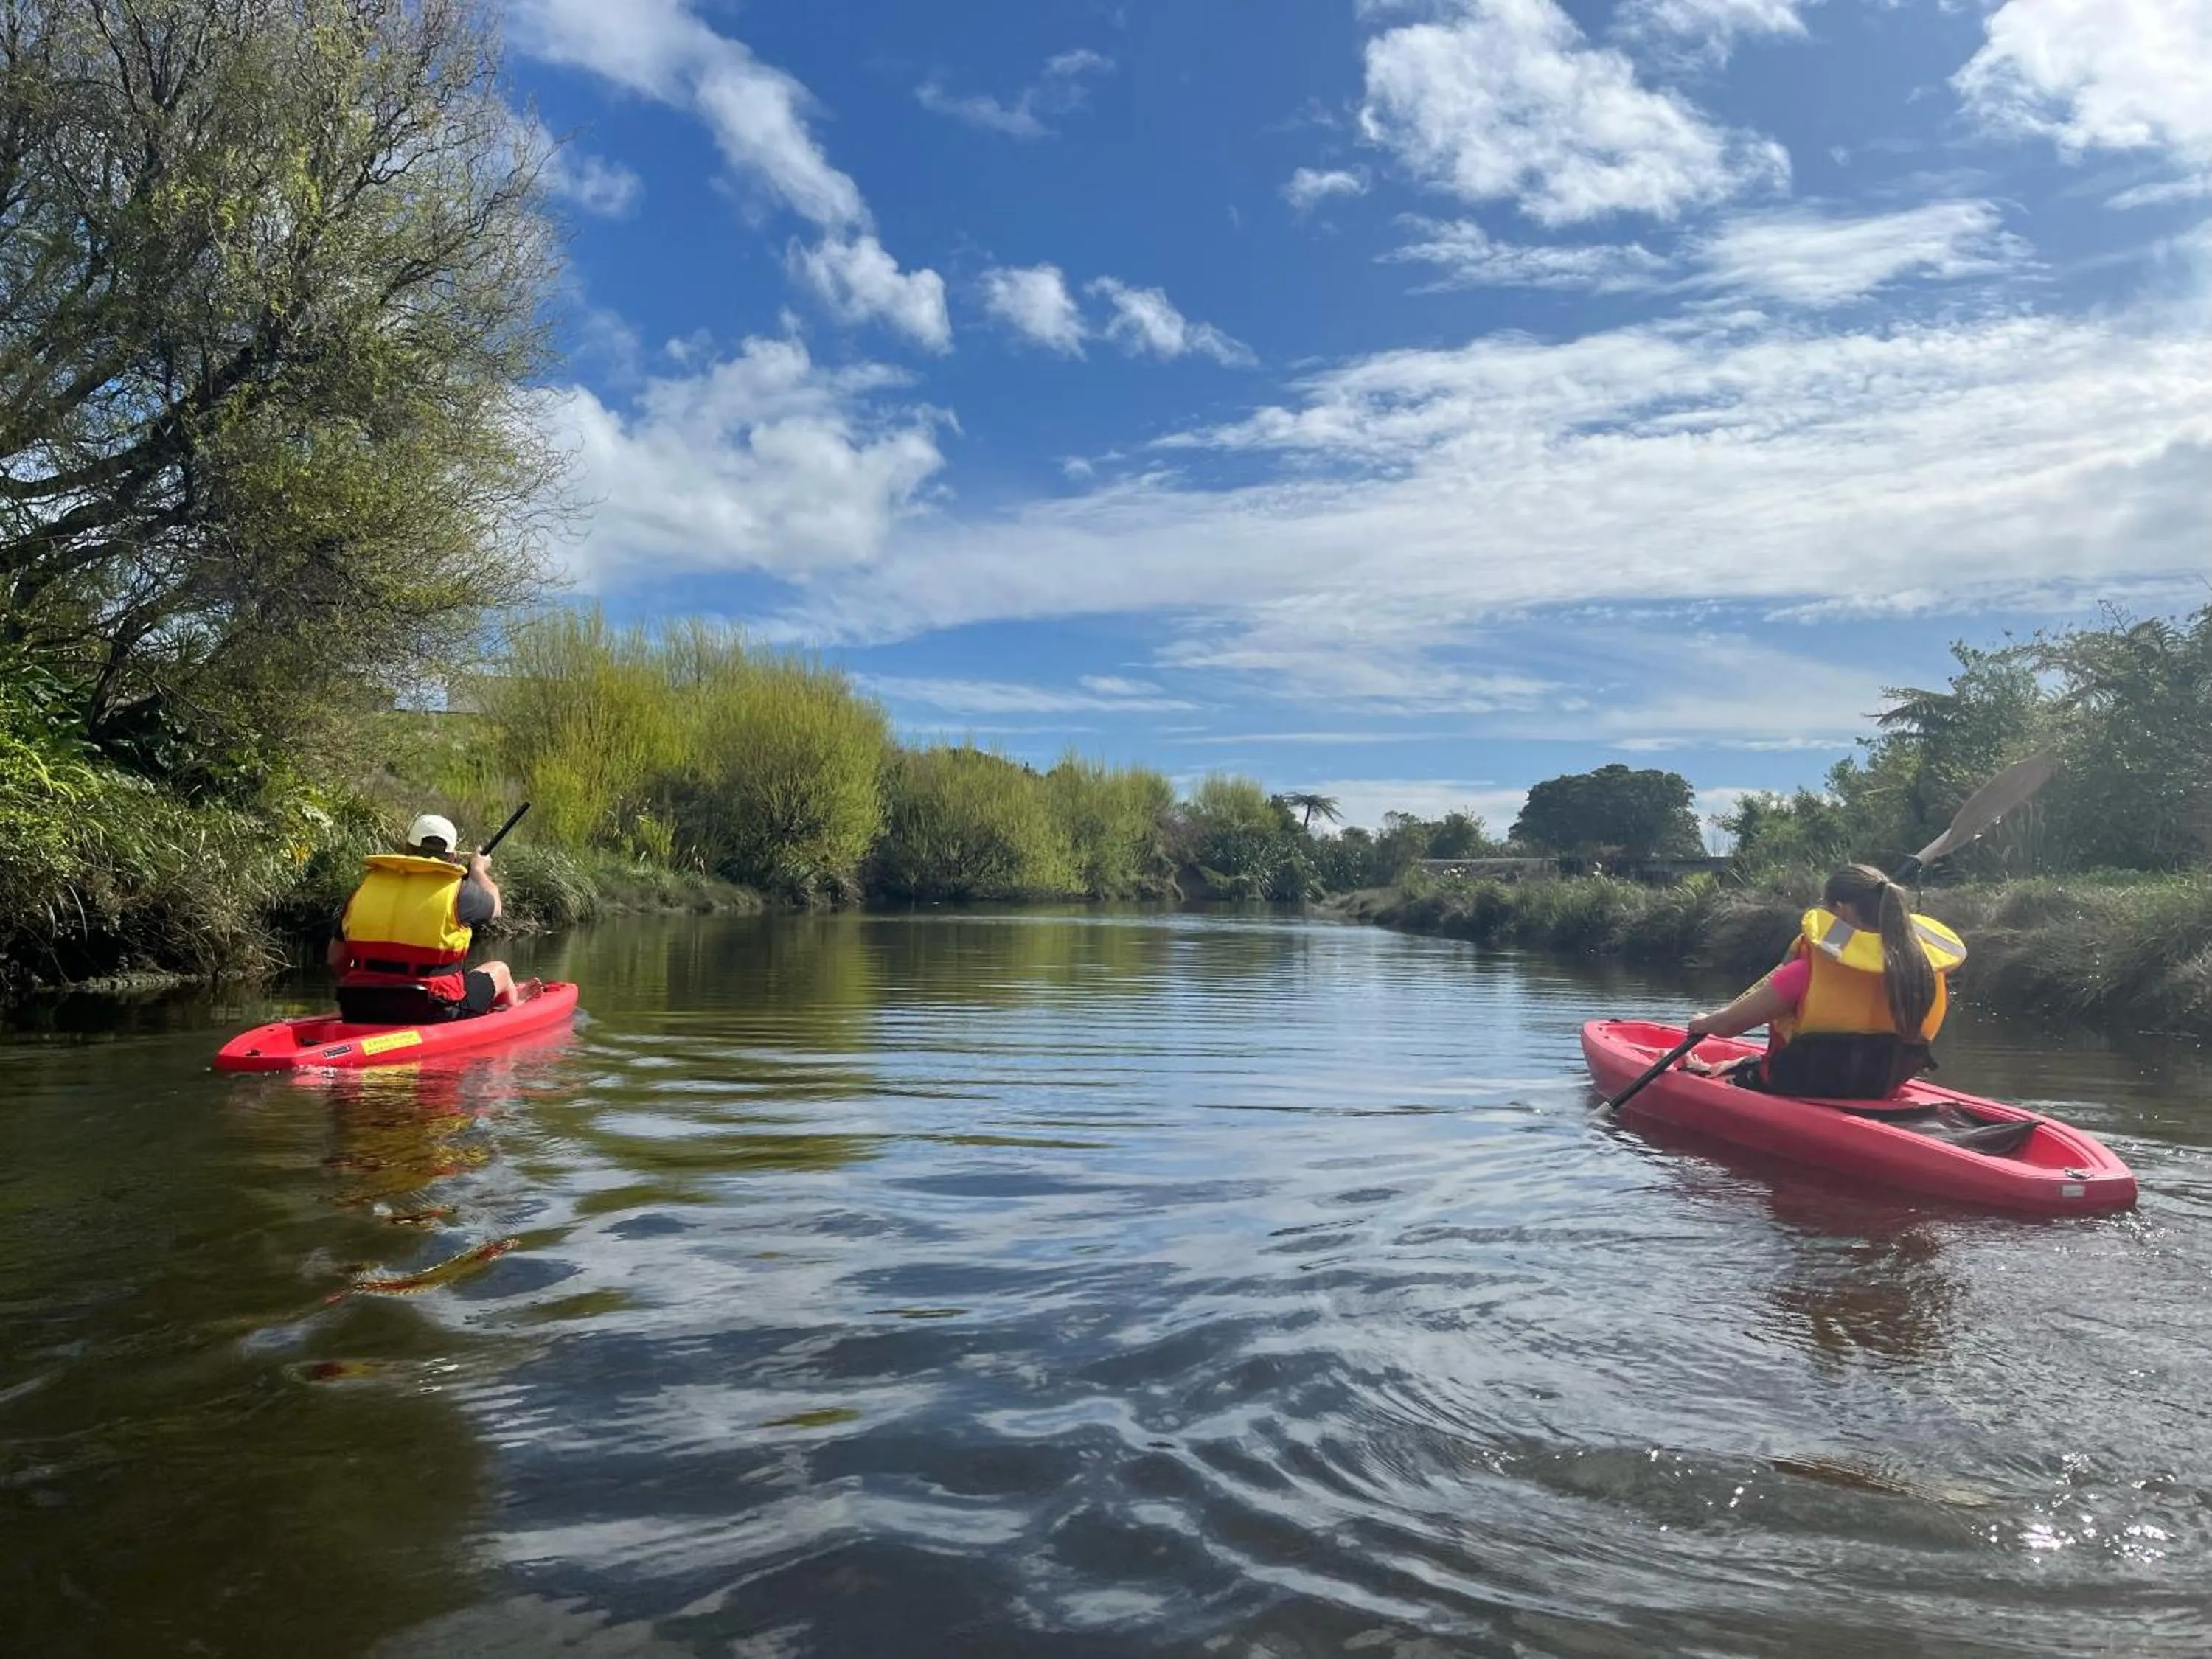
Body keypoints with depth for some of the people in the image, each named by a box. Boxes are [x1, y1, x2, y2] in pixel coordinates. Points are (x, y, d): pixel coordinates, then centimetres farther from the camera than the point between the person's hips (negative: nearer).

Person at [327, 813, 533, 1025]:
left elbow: (336, 962, 7)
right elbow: (494, 907, 14)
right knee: (499, 970, 21)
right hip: (433, 1014, -5)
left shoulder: (367, 885, 3)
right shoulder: (457, 889, -9)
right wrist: (479, 870, 32)